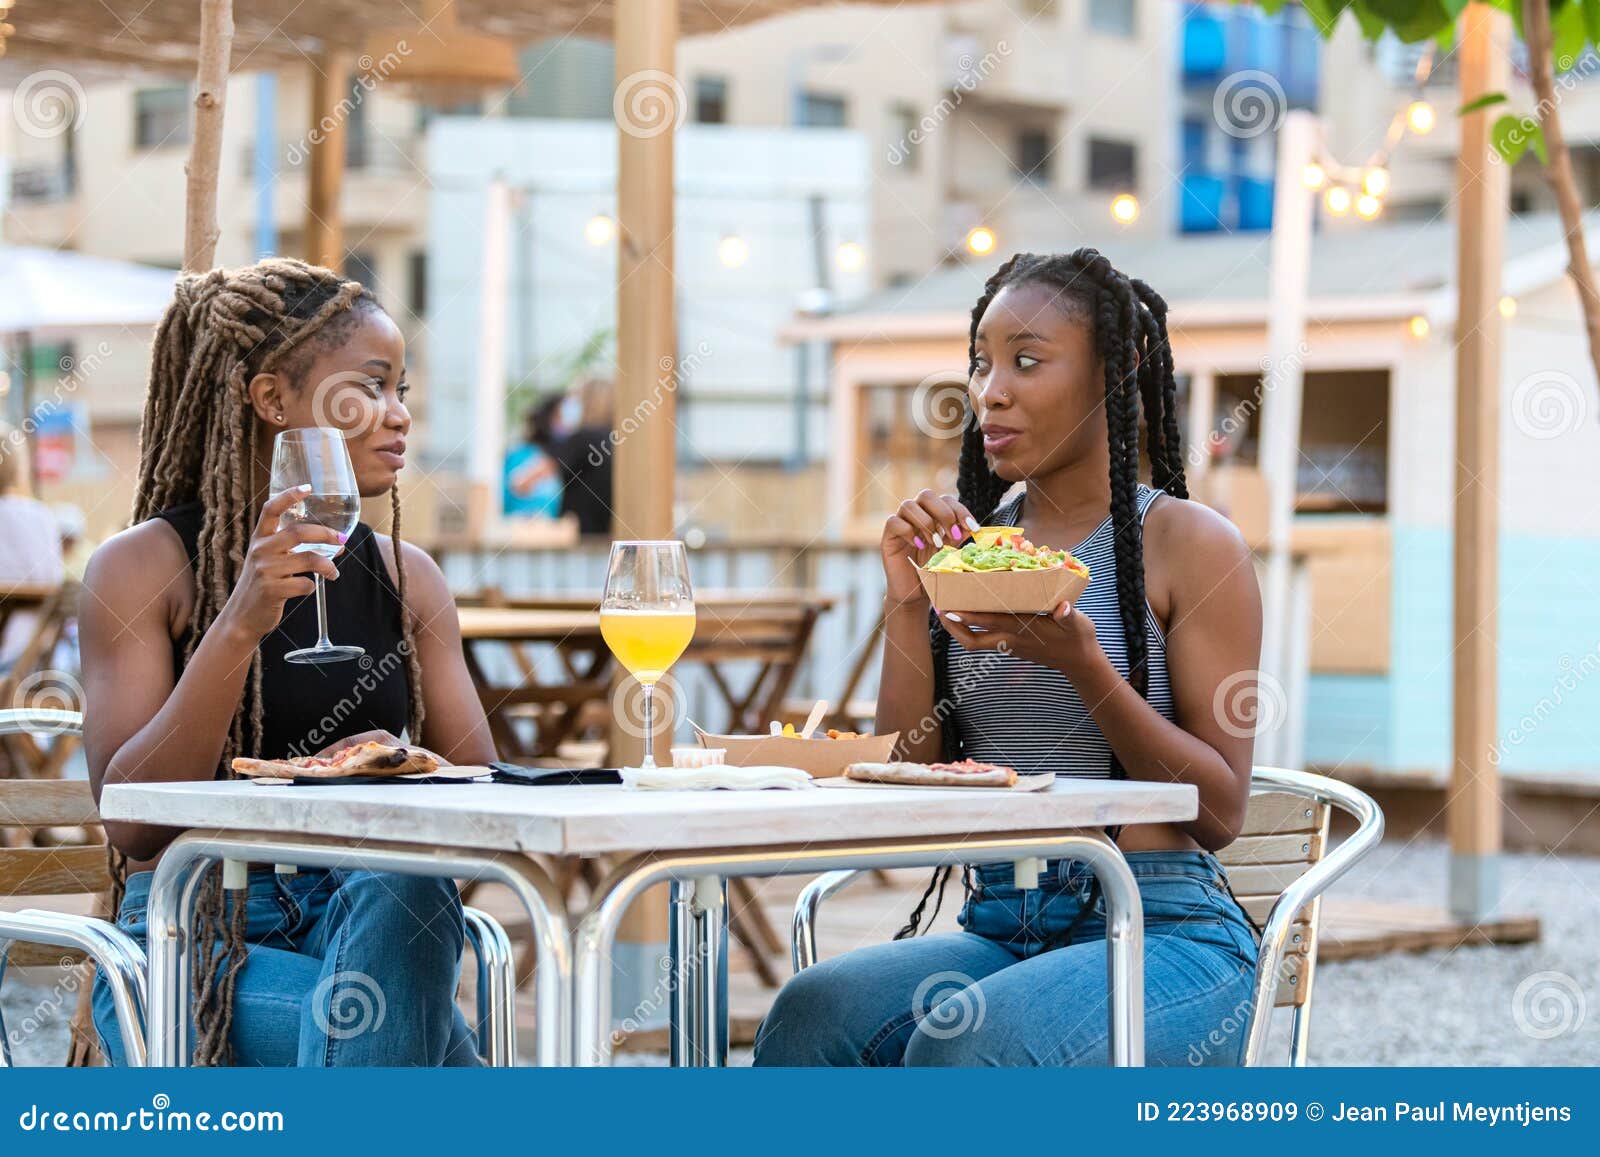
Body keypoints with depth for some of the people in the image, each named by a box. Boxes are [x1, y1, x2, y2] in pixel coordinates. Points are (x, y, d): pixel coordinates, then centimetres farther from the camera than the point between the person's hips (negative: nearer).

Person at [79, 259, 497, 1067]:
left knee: (405, 895, -33)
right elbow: (132, 825, -13)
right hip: (189, 936, -5)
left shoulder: (408, 578, 13)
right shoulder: (142, 567, -2)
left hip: (366, 914, 5)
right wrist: (238, 627, -23)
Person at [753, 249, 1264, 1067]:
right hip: (997, 931, 4)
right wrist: (907, 604, -1)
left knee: (966, 1038, -34)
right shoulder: (966, 546, 13)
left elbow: (1221, 809, -6)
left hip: (1161, 937, -4)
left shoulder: (1187, 544, -1)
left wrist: (1080, 662, -18)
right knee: (812, 1014, -27)